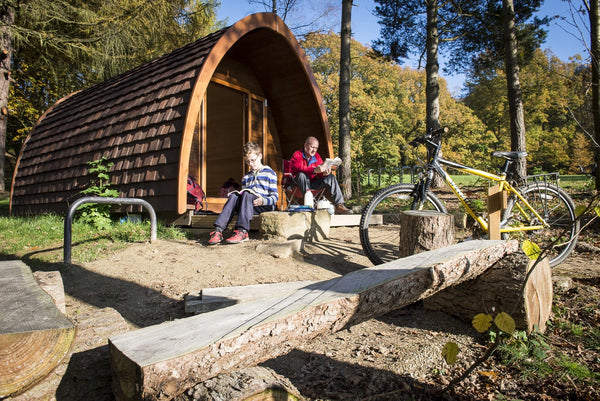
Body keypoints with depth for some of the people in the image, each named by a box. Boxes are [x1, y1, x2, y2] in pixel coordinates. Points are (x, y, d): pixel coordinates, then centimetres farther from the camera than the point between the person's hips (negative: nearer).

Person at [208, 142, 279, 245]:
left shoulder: (269, 173, 7)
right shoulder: (246, 177, 25)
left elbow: (275, 197, 0)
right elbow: (244, 193, 24)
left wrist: (263, 201, -20)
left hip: (265, 206, -4)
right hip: (248, 204, 5)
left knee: (246, 194, -32)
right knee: (234, 196, -24)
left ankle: (242, 231, -48)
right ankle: (218, 230, -41)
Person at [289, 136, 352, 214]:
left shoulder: (317, 156, 7)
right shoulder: (297, 155, -9)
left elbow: (320, 174, 1)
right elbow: (299, 168, -30)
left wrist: (324, 173, -26)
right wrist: (314, 170, -45)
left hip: (313, 183, 5)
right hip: (299, 183, -5)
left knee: (330, 176, -12)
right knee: (302, 175, -36)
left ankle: (339, 205, -22)